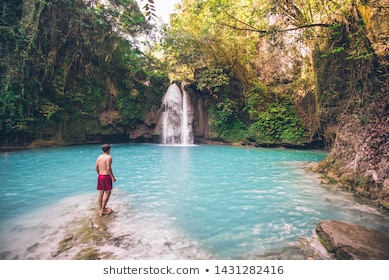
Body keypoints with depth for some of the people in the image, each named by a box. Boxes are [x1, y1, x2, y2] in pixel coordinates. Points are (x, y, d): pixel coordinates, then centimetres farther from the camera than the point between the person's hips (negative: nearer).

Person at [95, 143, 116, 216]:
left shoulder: (99, 157, 9)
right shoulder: (109, 157, -13)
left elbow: (96, 168, 11)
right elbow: (108, 168, -19)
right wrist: (113, 177, -12)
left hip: (100, 176, 8)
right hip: (106, 176, -8)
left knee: (101, 193, 14)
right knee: (107, 193, 1)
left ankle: (100, 209, 24)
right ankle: (103, 210, 1)